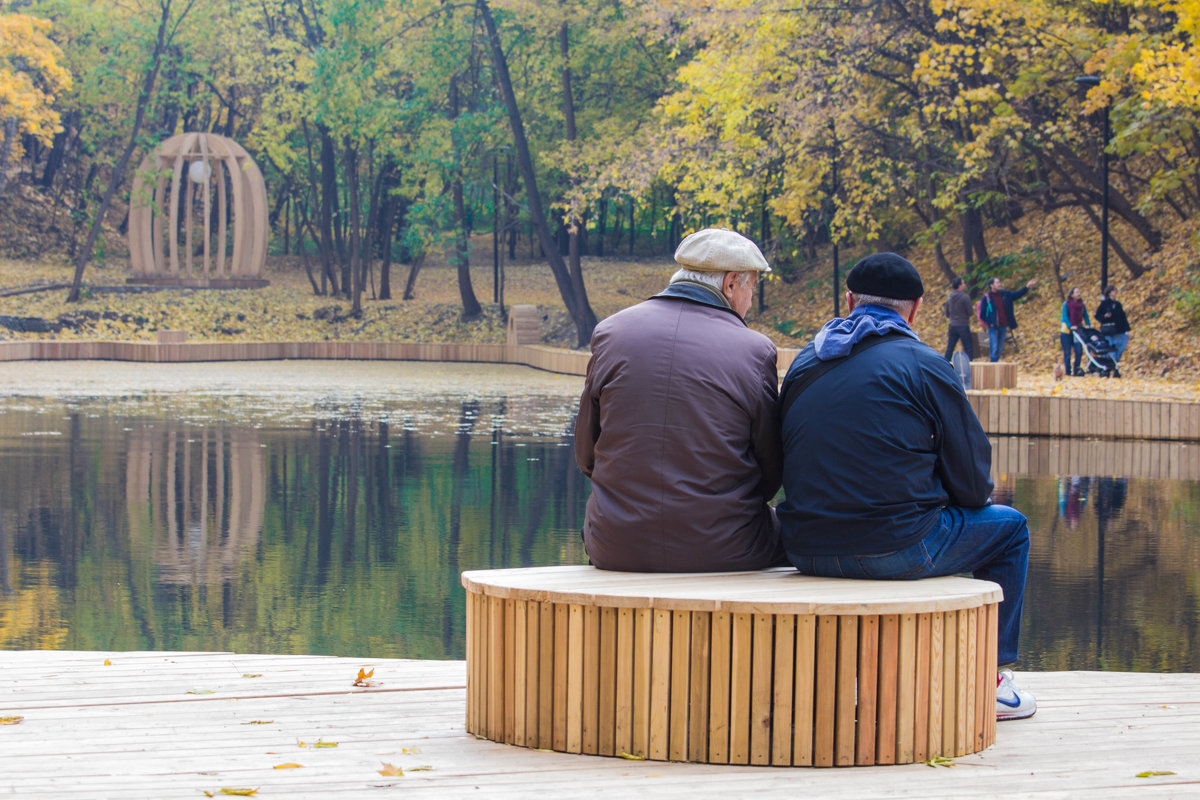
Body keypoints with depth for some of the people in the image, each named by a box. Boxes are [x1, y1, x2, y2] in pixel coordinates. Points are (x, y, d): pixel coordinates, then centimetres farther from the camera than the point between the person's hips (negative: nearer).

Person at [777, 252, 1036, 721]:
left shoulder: (805, 362, 11)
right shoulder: (924, 366, -5)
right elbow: (973, 485, -3)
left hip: (807, 553, 6)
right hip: (894, 551, -6)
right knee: (1009, 528, 19)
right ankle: (990, 680, 20)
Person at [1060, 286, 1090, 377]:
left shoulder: (1081, 305, 6)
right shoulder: (1066, 304, -6)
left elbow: (1085, 316, 10)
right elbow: (1065, 317, -12)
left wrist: (1088, 325, -6)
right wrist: (1070, 326, -25)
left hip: (1077, 330, 3)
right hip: (1066, 331, -3)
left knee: (1079, 351, -8)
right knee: (1067, 352, 0)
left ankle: (1076, 370, -1)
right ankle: (1068, 371, 4)